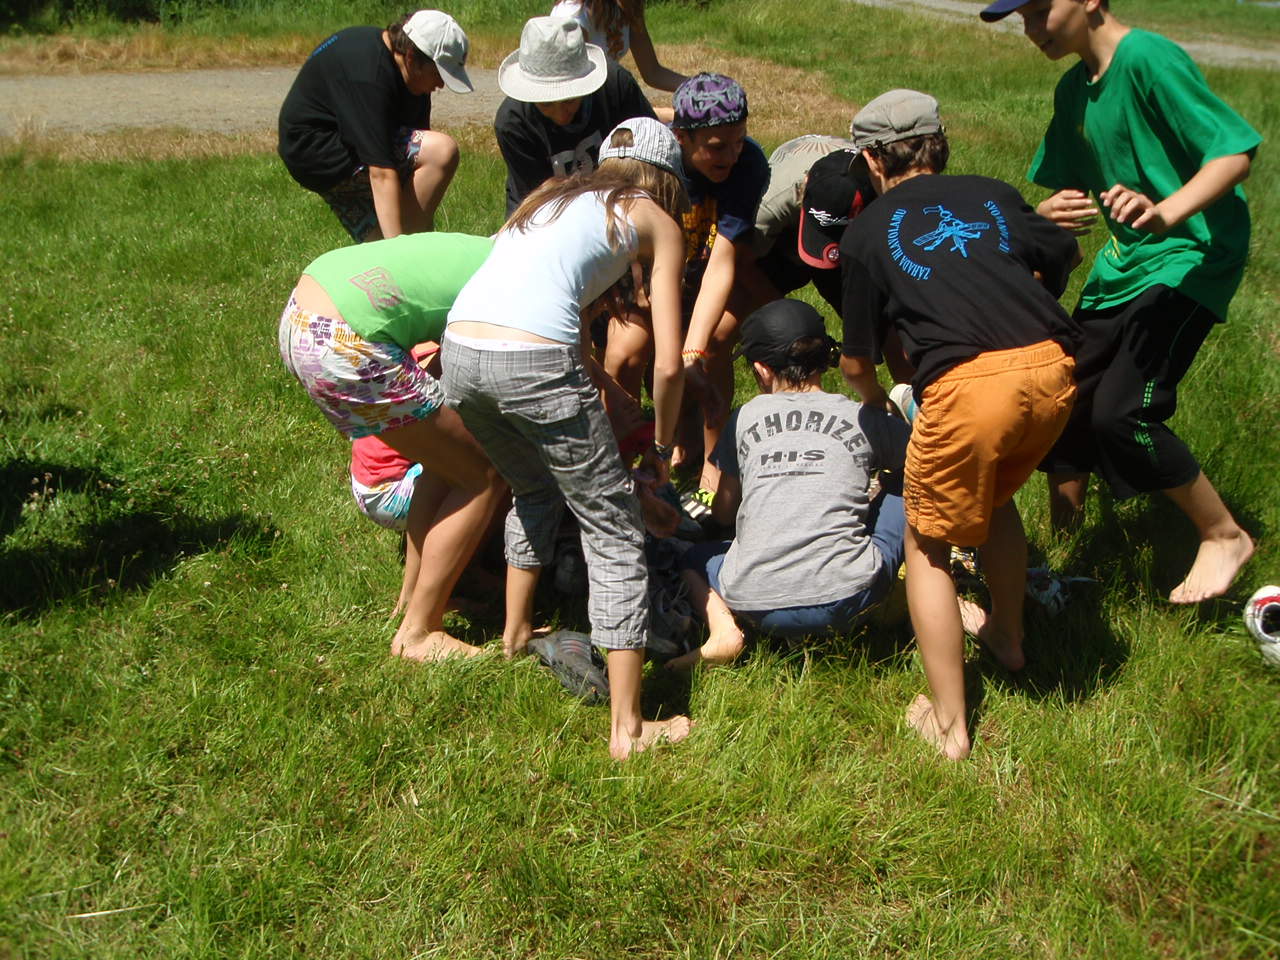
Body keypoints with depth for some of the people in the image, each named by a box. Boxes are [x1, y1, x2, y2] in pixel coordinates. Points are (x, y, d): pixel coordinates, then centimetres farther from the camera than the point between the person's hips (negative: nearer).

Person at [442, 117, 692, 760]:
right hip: (534, 362, -6)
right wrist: (661, 447, 25)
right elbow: (669, 365, 8)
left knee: (536, 489, 34)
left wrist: (605, 409, 47)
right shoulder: (657, 222, 15)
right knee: (616, 537, 7)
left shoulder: (553, 194, 31)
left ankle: (515, 633, 45)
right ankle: (628, 727, 7)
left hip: (459, 351, 6)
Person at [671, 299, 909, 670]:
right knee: (909, 481, 24)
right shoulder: (864, 418, 11)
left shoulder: (746, 417, 13)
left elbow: (723, 514, 24)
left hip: (756, 606, 0)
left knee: (693, 555, 35)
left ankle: (722, 627, 3)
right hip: (845, 598, 0)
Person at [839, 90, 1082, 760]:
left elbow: (856, 362, 18)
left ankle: (948, 724, 15)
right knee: (993, 497, 32)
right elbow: (1066, 257, 34)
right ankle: (1007, 636, 49)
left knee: (930, 544, 14)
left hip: (966, 385, -4)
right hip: (1053, 370, 5)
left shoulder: (866, 233, 15)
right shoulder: (992, 195, 22)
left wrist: (874, 399, 41)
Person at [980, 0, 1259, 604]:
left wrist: (1166, 212, -41)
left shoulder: (1148, 58, -18)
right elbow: (1065, 190, 14)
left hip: (1191, 255, -8)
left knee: (1120, 413, -17)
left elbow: (1235, 150, -23)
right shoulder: (1073, 90, 8)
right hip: (1123, 260, 8)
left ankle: (1224, 536, 5)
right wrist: (1052, 211, -11)